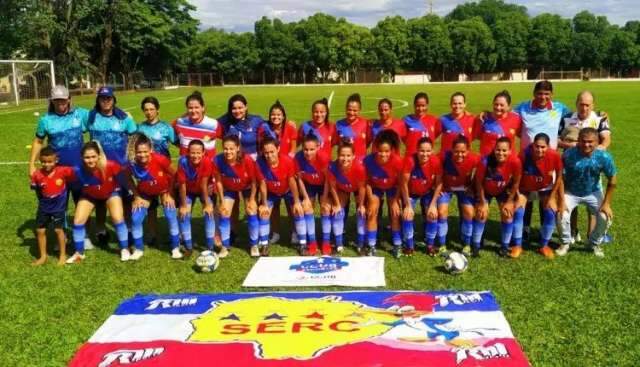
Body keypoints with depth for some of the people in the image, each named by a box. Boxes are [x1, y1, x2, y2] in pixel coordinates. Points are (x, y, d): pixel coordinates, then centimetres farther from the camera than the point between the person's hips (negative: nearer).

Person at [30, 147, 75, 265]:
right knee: (40, 230, 7)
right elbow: (35, 188, 3)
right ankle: (43, 256, 22)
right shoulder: (37, 174, -12)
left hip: (59, 207, -3)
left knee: (58, 229, 0)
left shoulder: (63, 171, -17)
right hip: (44, 207, 3)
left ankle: (63, 255, 17)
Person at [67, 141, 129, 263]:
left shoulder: (110, 166, -37)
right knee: (78, 221, -7)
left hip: (111, 193, -1)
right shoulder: (78, 171, -35)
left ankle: (125, 249, 6)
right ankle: (79, 253, 16)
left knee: (118, 218, -18)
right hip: (89, 196, 2)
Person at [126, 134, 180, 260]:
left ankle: (175, 248, 6)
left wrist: (169, 194, -11)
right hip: (145, 193, 2)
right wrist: (136, 196, -6)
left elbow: (173, 175, -17)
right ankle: (138, 249, 13)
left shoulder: (160, 159, -35)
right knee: (136, 218, -7)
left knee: (171, 216, -11)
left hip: (164, 190, -2)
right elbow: (129, 180, -5)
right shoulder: (132, 164, -28)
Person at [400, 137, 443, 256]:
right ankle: (409, 245, 3)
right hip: (411, 193, -1)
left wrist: (433, 204, -16)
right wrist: (407, 205, -19)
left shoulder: (436, 161, -29)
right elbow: (404, 183, -23)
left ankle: (430, 245, 7)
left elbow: (438, 183, -15)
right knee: (408, 215, -17)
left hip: (428, 193, 1)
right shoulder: (409, 160, -35)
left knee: (432, 214, -13)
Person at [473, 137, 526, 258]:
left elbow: (516, 182, -15)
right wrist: (482, 203, -14)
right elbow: (479, 182, -20)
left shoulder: (515, 161, -34)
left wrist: (509, 201, -9)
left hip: (503, 190, 1)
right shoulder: (485, 161, -37)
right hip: (485, 190, -1)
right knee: (481, 213, -7)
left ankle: (505, 246, 9)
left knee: (508, 213, -7)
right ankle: (476, 246, 6)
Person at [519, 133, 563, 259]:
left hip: (546, 188, 1)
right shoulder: (524, 155, -32)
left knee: (551, 212, -12)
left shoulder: (555, 156, -29)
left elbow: (559, 177, -12)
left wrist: (552, 196, -10)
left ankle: (544, 245, 9)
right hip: (525, 188, -1)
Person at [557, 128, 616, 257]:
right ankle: (565, 243, 7)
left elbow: (612, 180, -10)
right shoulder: (569, 154, -28)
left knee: (606, 217, -16)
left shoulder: (604, 157, -23)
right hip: (571, 192, -1)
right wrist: (561, 200, -22)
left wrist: (606, 203, -12)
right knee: (562, 214, -23)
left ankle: (595, 243, 15)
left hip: (593, 193, 1)